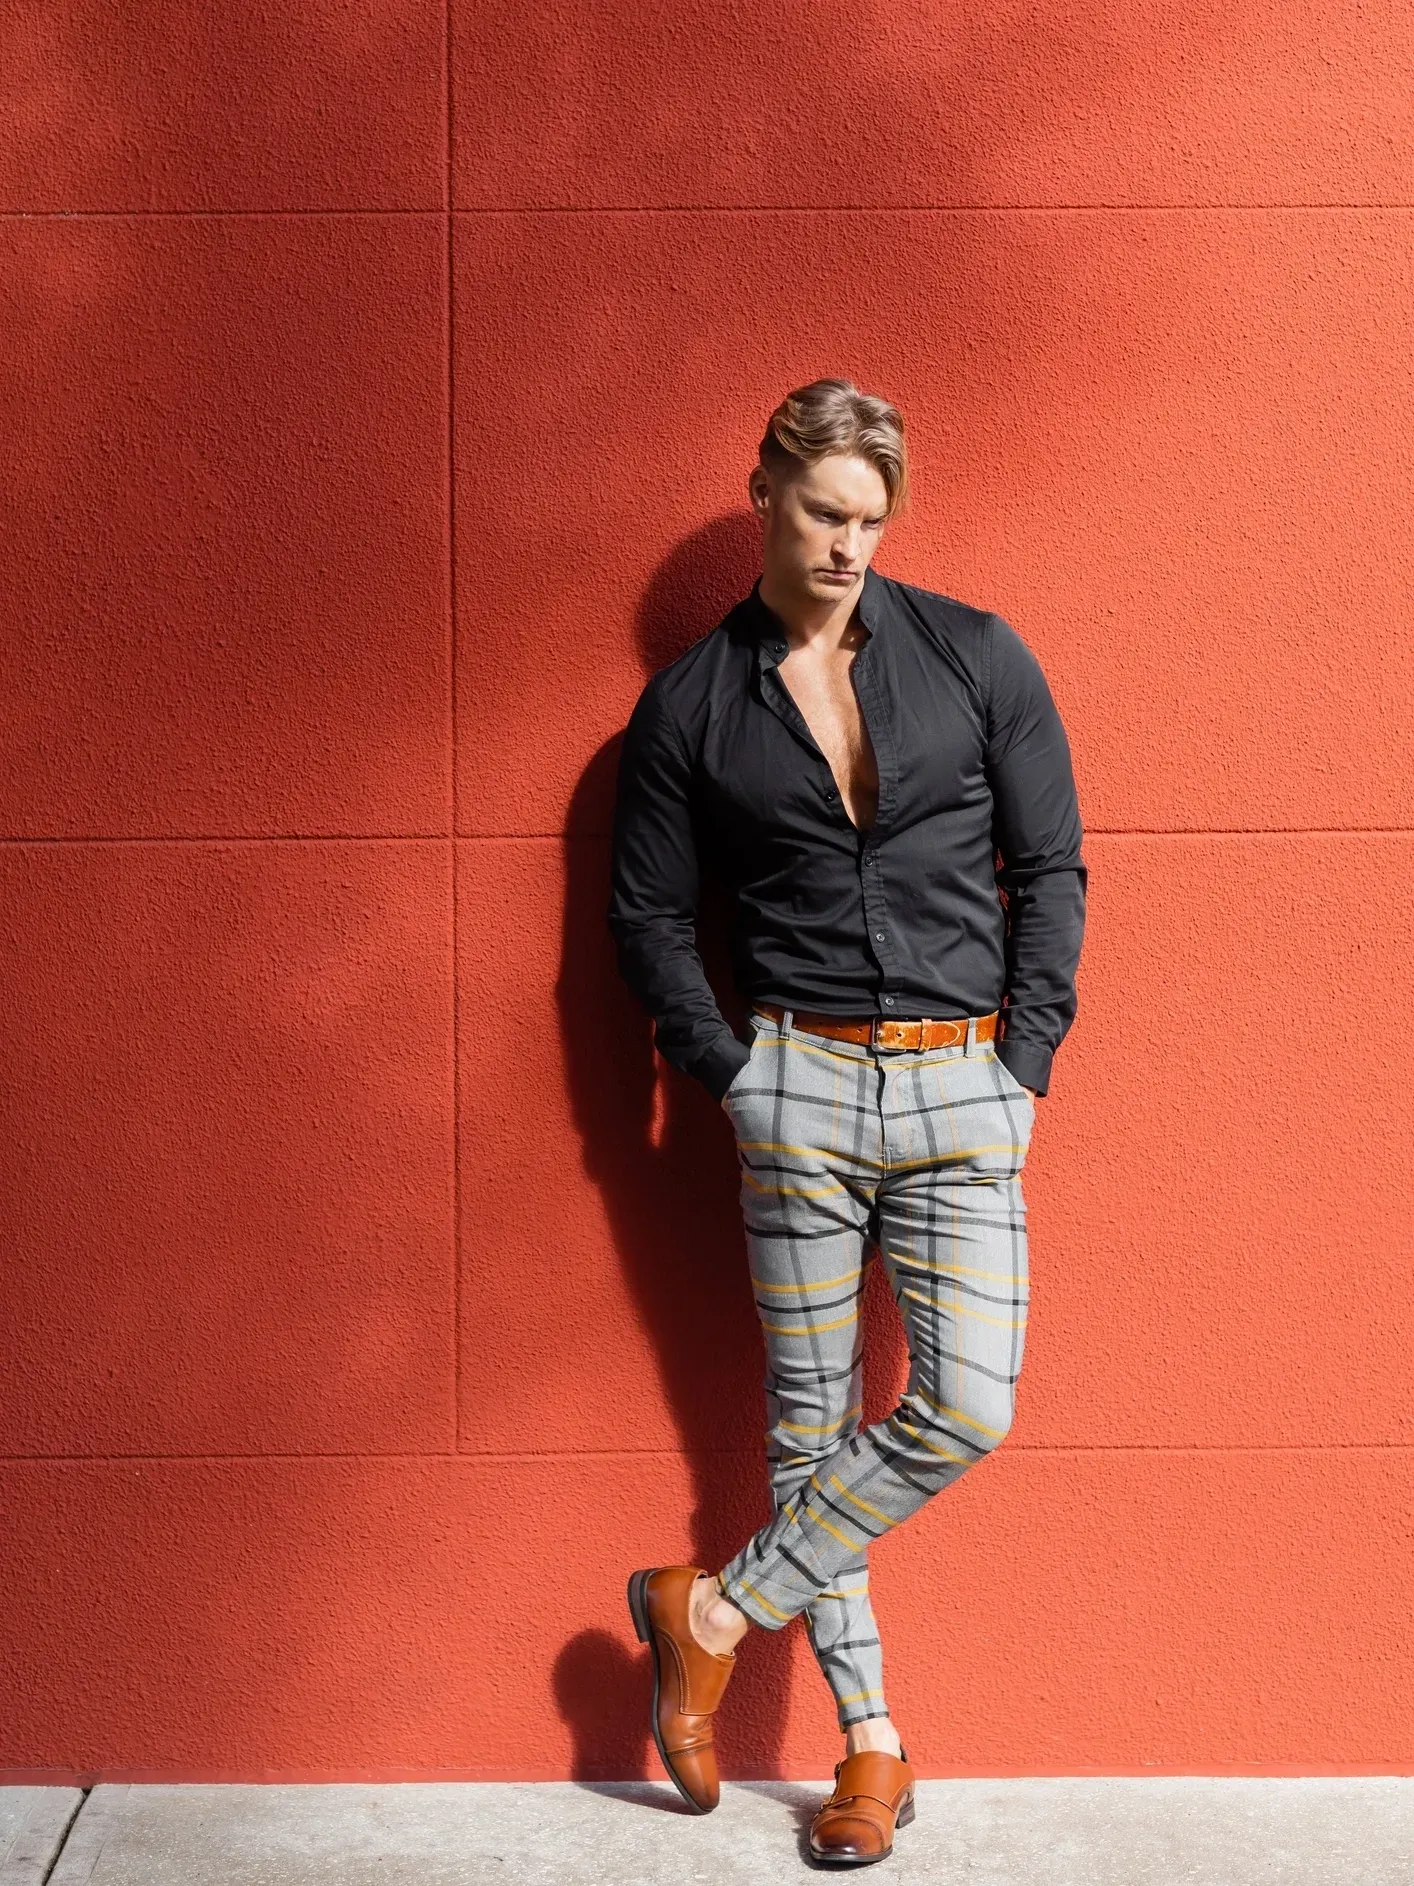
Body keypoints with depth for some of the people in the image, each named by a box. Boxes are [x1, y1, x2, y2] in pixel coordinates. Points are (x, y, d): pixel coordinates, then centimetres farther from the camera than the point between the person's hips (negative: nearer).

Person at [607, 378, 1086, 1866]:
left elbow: (1051, 871, 6)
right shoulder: (690, 706, 4)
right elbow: (647, 917, 9)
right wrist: (728, 1072, -2)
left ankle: (714, 1609, 9)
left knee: (965, 1412, -9)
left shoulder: (977, 659, 4)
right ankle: (871, 1743, 17)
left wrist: (1022, 1065, -2)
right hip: (799, 1085, -1)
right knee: (811, 1414, 3)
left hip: (964, 1088, 1)